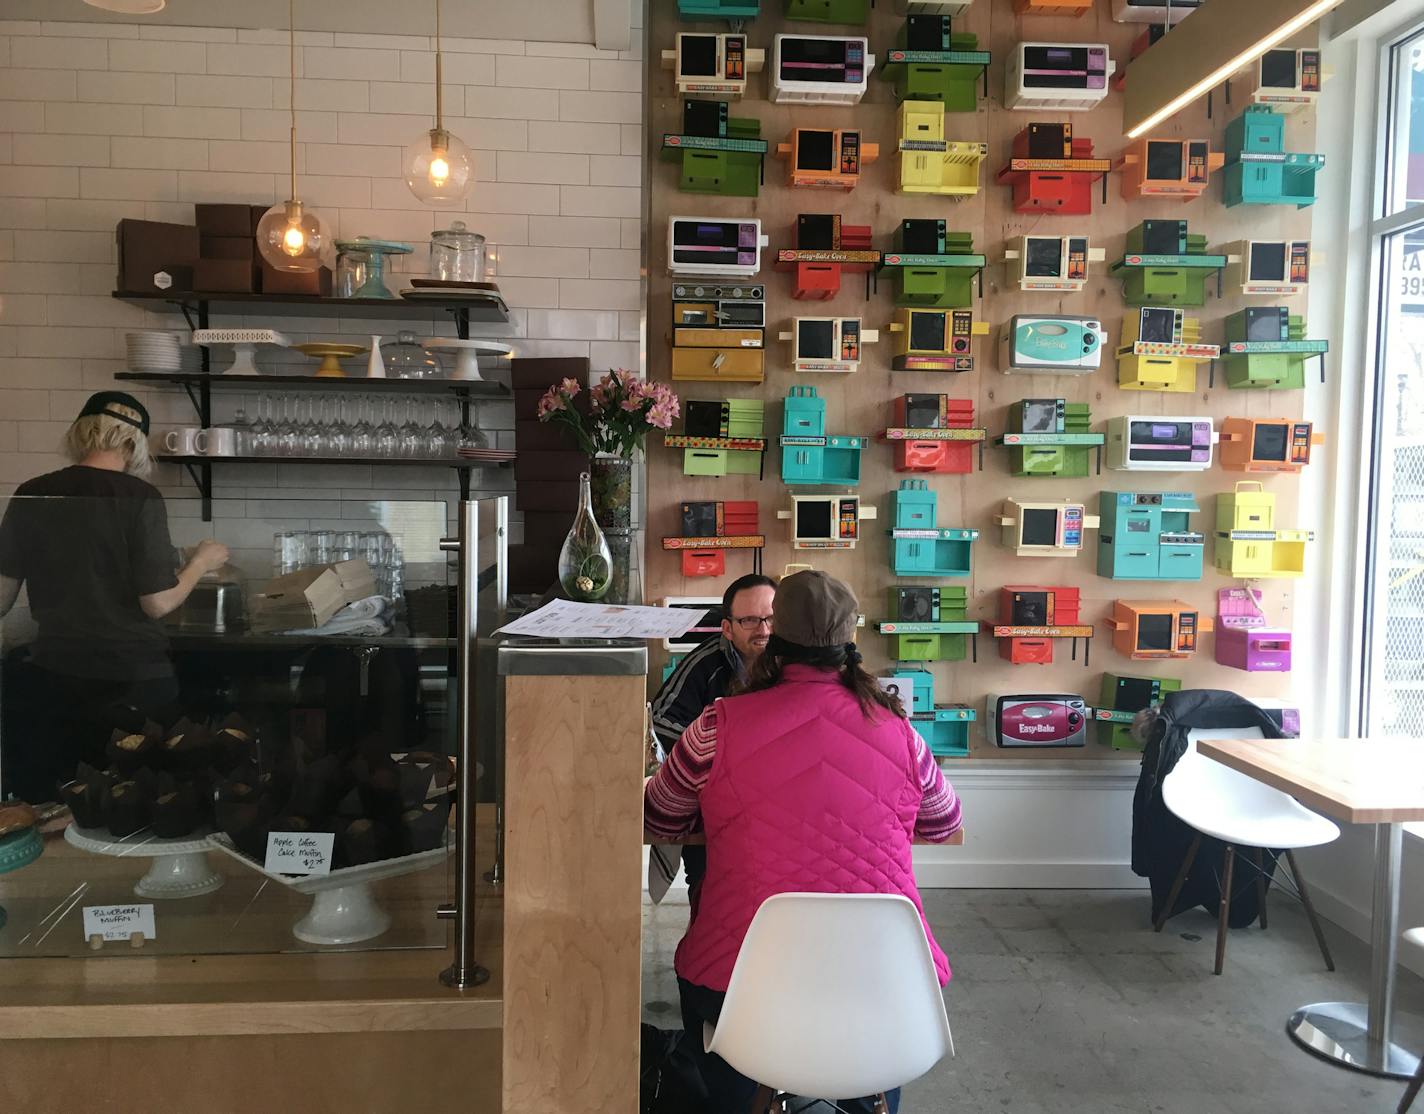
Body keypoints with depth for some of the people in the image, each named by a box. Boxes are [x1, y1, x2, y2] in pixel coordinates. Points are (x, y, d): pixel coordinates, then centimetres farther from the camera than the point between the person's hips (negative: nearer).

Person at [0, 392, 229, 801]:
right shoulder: (139, 497, -13)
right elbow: (158, 602, -14)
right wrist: (201, 562, 2)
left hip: (56, 672, 4)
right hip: (133, 674, -4)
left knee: (41, 798, 16)